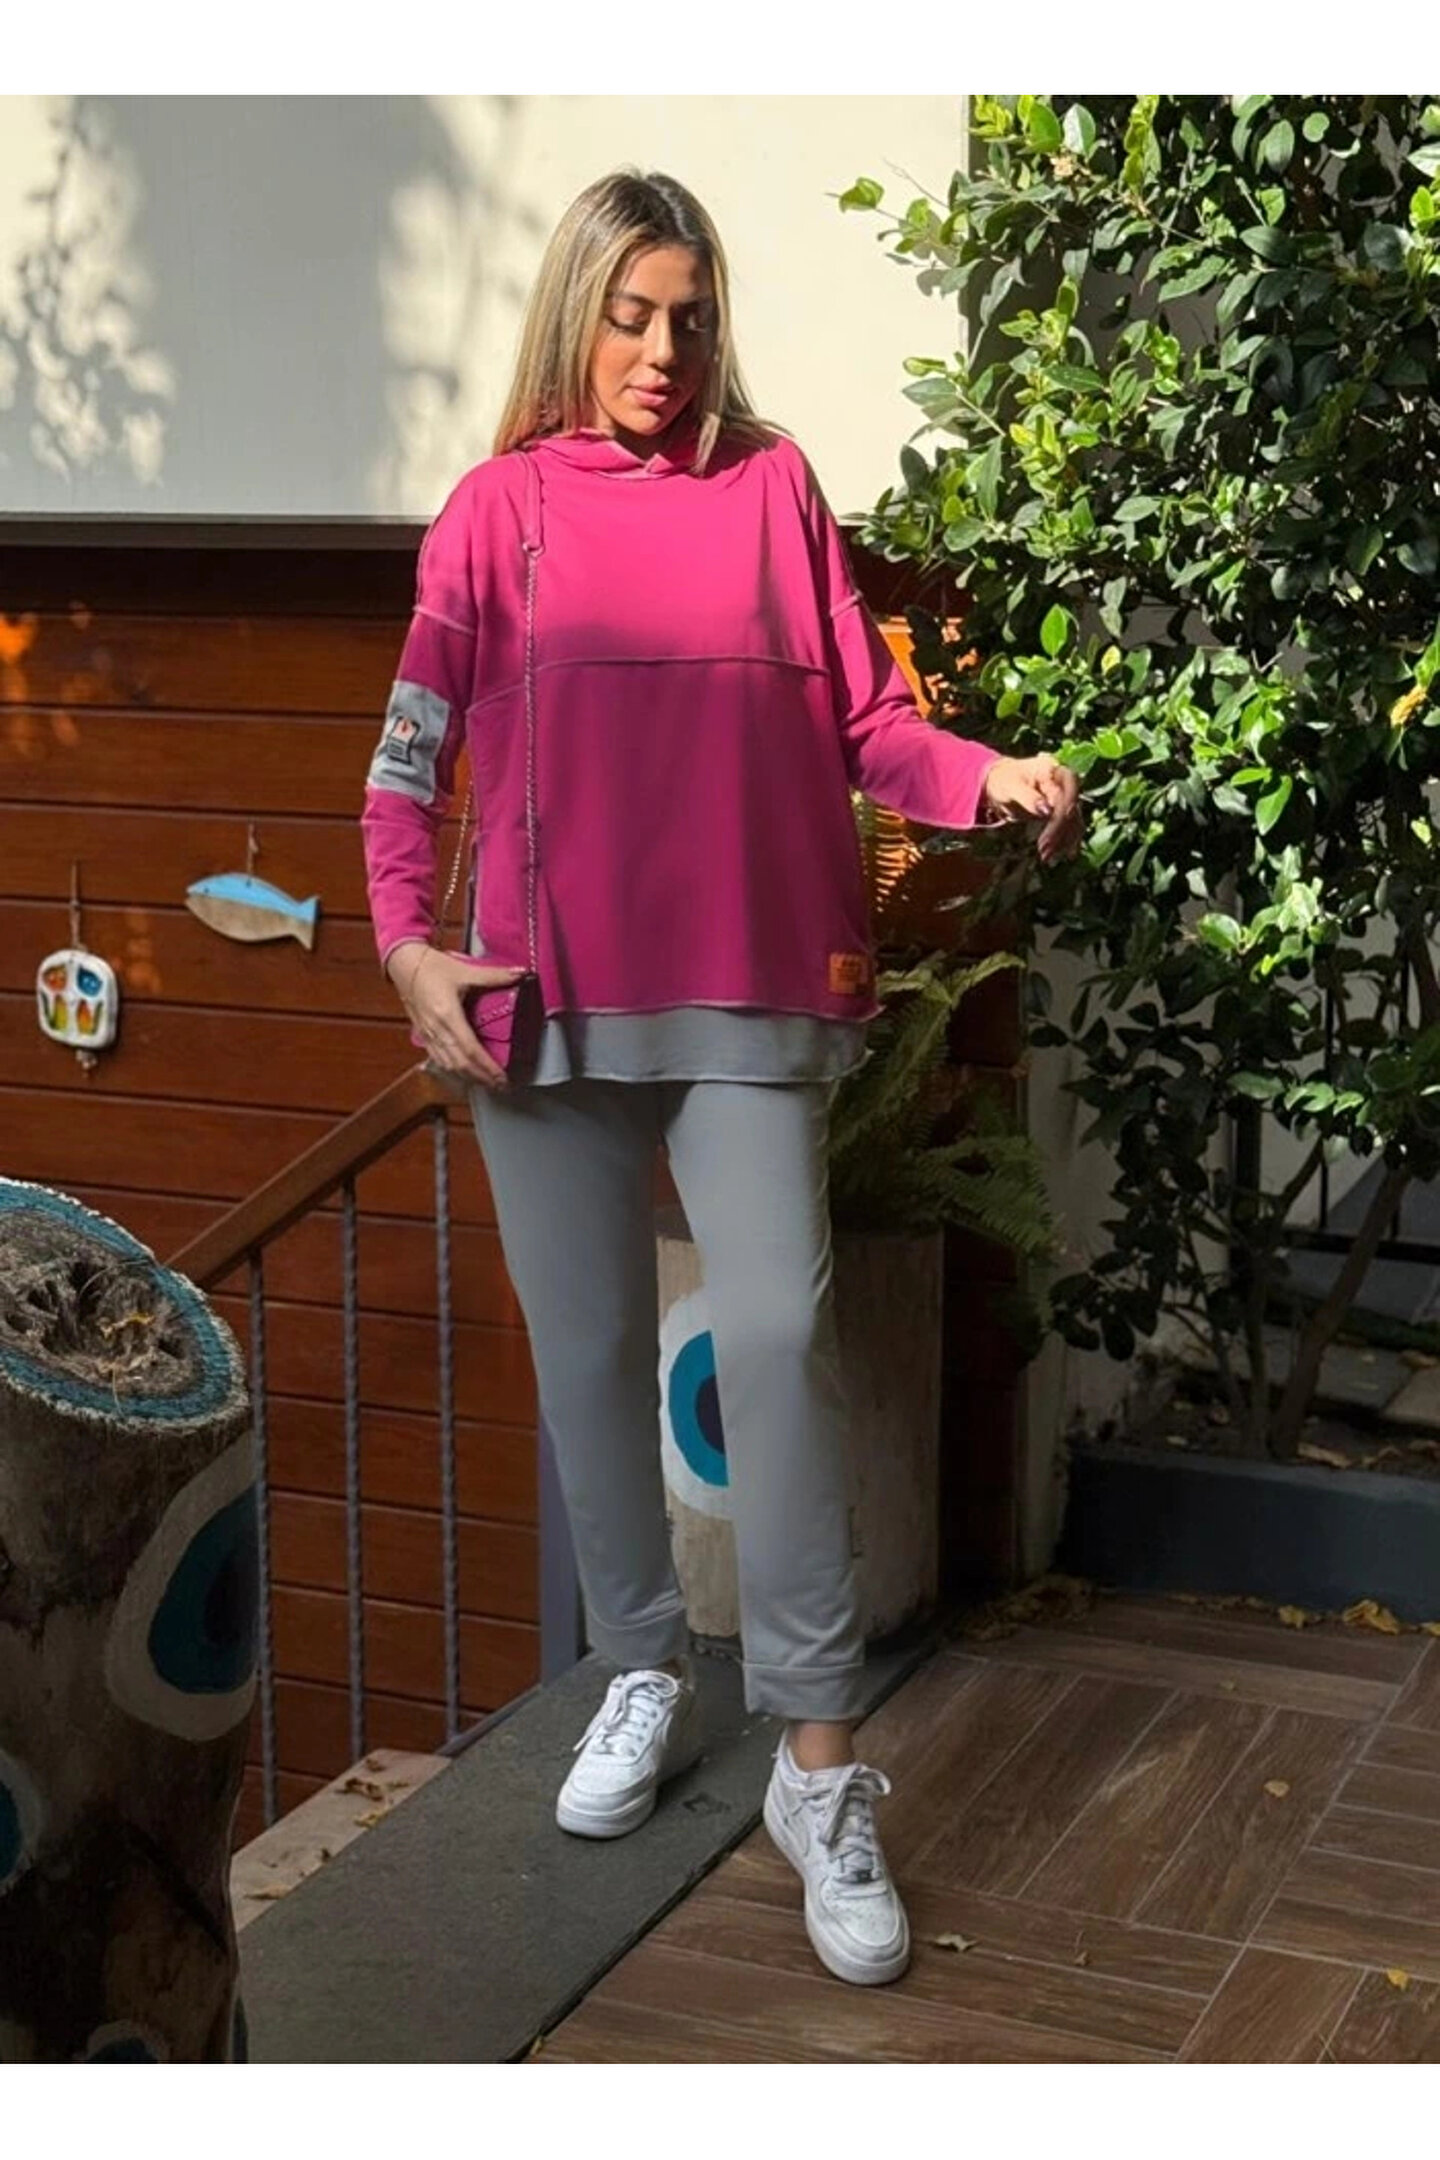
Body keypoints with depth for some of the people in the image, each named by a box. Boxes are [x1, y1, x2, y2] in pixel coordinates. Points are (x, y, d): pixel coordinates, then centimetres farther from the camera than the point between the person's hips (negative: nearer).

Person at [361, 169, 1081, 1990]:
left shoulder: (772, 487, 7)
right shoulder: (502, 506, 7)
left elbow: (861, 719, 5)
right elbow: (411, 750, 6)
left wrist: (984, 778, -14)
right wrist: (407, 947, -6)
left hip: (749, 986, -1)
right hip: (548, 998, 1)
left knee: (777, 1333, -9)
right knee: (589, 1347, 7)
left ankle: (820, 1771, -3)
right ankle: (644, 1678, 27)